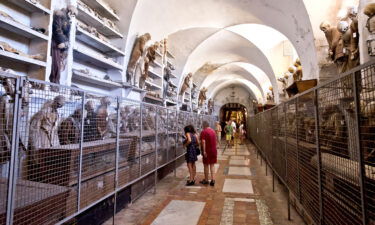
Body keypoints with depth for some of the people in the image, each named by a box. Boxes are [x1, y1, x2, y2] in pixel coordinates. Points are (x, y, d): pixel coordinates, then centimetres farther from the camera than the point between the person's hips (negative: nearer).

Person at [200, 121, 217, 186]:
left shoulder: (204, 132, -13)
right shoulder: (213, 131, 9)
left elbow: (203, 142, -21)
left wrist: (204, 151, -21)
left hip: (207, 150, -6)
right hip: (214, 150, 6)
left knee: (206, 165, 7)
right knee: (212, 165, 12)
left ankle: (206, 180, 19)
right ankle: (213, 180, 9)